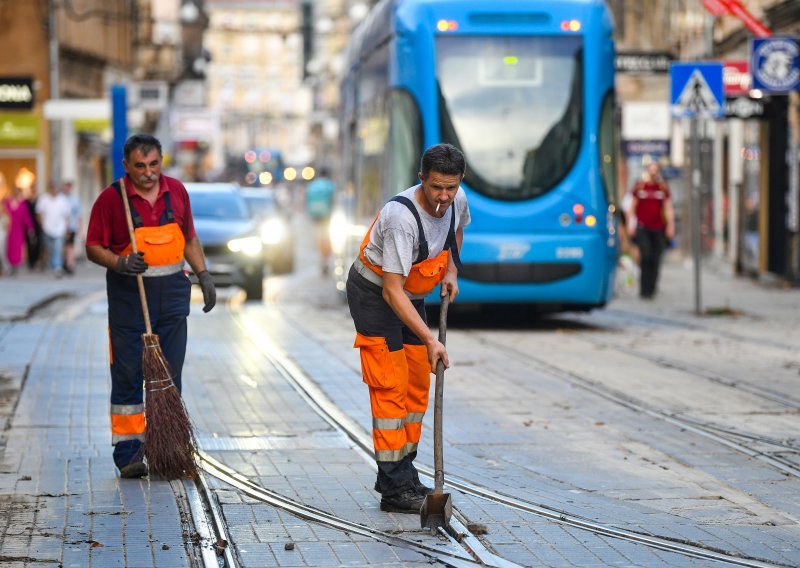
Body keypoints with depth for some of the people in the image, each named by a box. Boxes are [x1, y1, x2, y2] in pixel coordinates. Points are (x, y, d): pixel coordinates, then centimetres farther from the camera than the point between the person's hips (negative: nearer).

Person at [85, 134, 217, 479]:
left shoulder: (176, 191, 6)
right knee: (128, 375, -3)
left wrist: (203, 276, 10)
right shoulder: (111, 198, -7)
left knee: (170, 374, 6)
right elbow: (94, 247, -5)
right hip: (128, 293, -4)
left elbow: (189, 239, 17)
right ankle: (128, 452, 0)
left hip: (172, 294, 4)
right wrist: (120, 264, -22)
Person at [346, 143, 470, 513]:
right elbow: (392, 290, -35)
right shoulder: (401, 216, -35)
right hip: (374, 293, -8)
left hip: (411, 294, 8)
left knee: (417, 386, 7)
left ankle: (403, 476, 16)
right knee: (390, 386, -12)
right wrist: (429, 339, -39)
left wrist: (451, 270, 5)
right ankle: (394, 488, -12)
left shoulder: (457, 201, -11)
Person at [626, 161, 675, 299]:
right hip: (642, 228, -2)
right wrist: (630, 224, 4)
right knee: (645, 256, -16)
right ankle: (644, 289, -11)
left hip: (658, 228, 2)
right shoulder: (639, 187, 6)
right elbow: (632, 207, 10)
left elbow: (668, 209, 11)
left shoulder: (663, 188, 9)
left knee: (655, 260, 2)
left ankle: (651, 289, 14)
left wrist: (670, 226, 3)